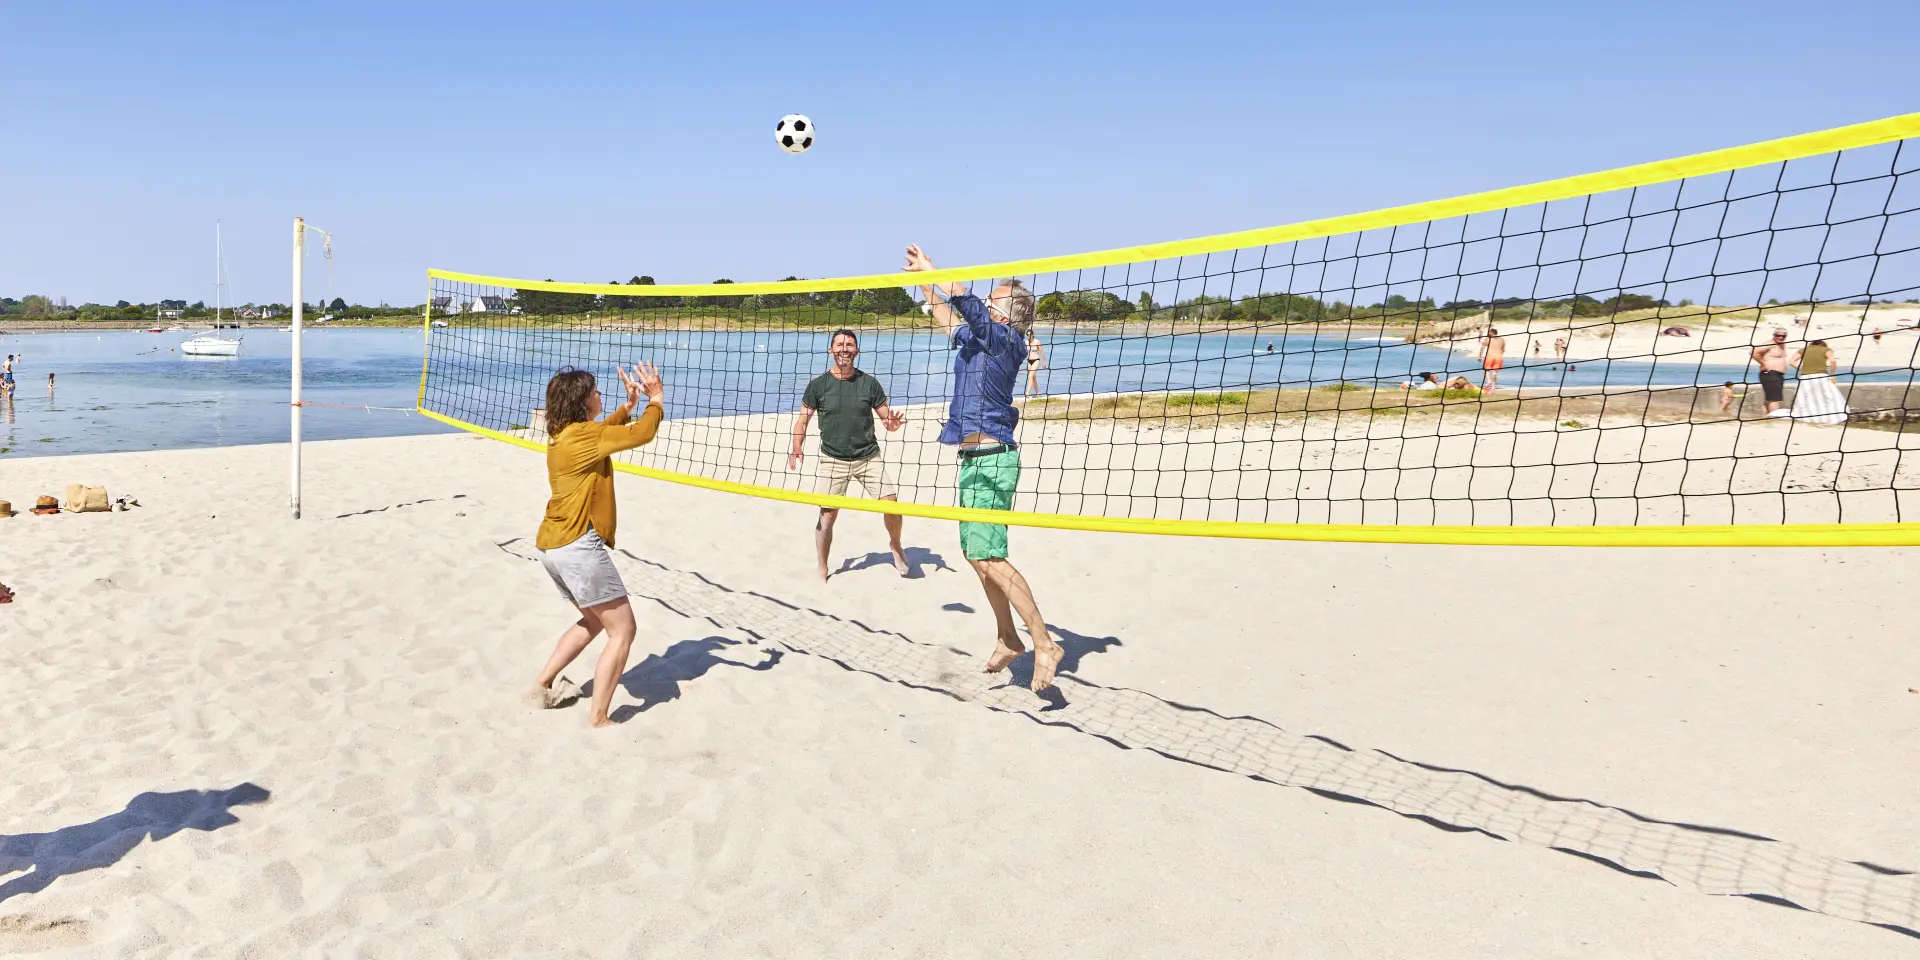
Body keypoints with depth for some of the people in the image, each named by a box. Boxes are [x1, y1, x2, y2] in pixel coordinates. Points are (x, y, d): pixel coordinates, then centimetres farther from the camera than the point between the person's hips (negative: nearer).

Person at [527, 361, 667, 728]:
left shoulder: (562, 435, 13)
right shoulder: (581, 435, -14)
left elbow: (601, 432, 33)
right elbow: (641, 434, -17)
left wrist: (628, 406, 23)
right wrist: (657, 399, -1)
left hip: (551, 546, 10)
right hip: (578, 546, -10)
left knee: (594, 621, 27)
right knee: (623, 630, -1)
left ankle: (543, 685, 29)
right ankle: (598, 720, -3)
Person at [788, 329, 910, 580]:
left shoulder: (869, 382, 0)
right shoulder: (818, 385, -3)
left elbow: (885, 417, 4)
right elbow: (803, 420, 1)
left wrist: (892, 424, -20)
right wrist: (796, 449, -15)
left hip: (868, 456, 1)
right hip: (833, 460, -1)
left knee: (891, 503, -10)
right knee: (827, 515, -1)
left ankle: (895, 546, 19)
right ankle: (822, 570, 17)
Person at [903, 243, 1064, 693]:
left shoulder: (1005, 339, -10)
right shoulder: (976, 339, 15)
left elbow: (966, 304, -23)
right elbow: (950, 317, 33)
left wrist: (929, 269, -14)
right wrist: (923, 281, 34)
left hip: (990, 458, -10)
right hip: (976, 459, 10)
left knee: (987, 555, -15)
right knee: (977, 554, 15)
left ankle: (1044, 644, -12)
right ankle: (1008, 640, 26)